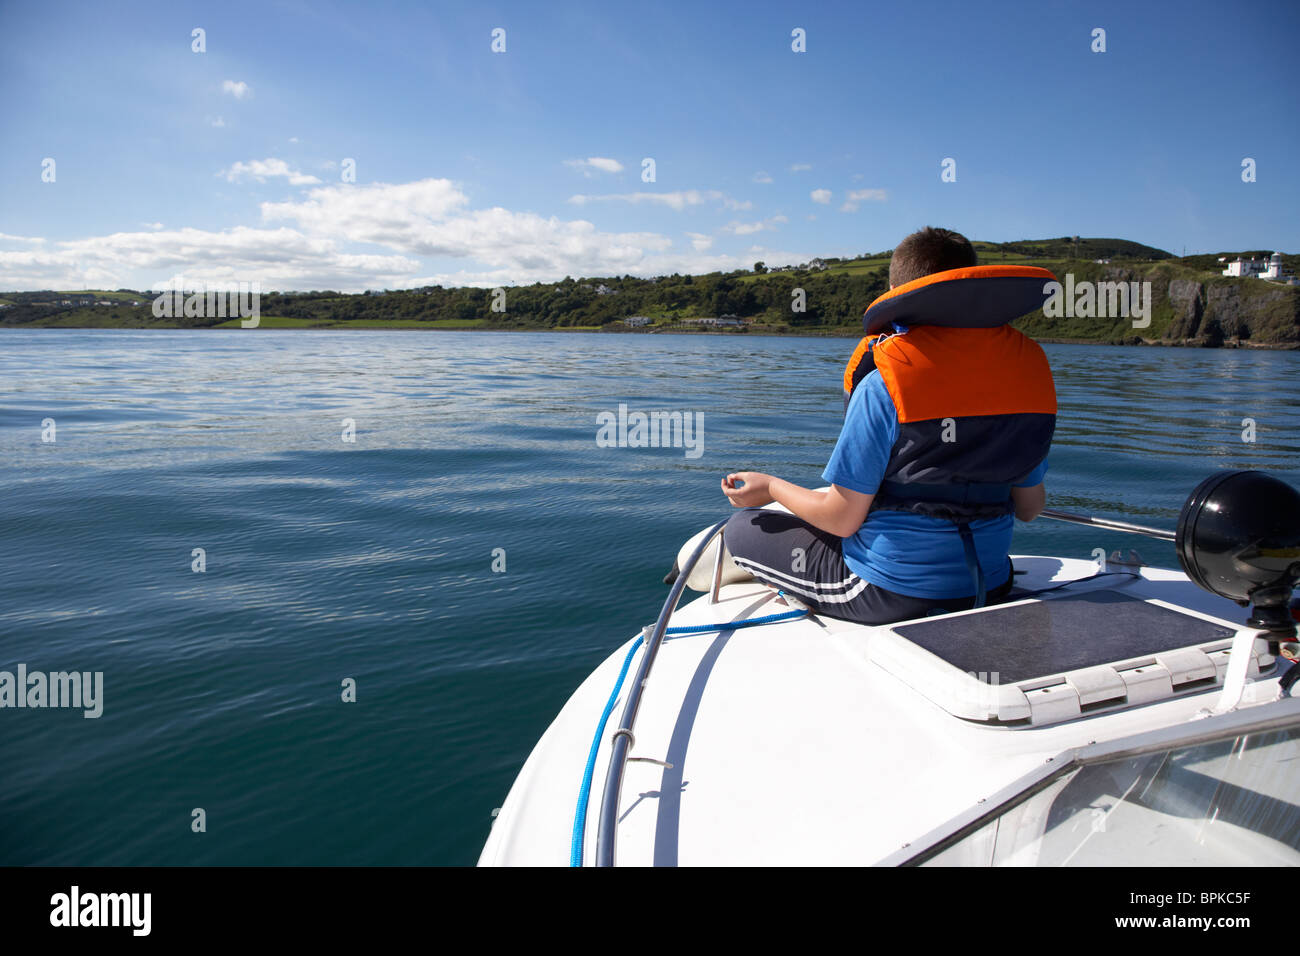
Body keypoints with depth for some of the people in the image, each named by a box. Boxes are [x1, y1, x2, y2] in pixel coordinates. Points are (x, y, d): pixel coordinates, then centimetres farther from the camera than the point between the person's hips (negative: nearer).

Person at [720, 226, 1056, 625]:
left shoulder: (882, 384, -20)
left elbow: (842, 520, -16)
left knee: (742, 529, 11)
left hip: (892, 596, -7)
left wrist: (770, 487, 2)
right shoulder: (1026, 364, -2)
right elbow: (1029, 508, 6)